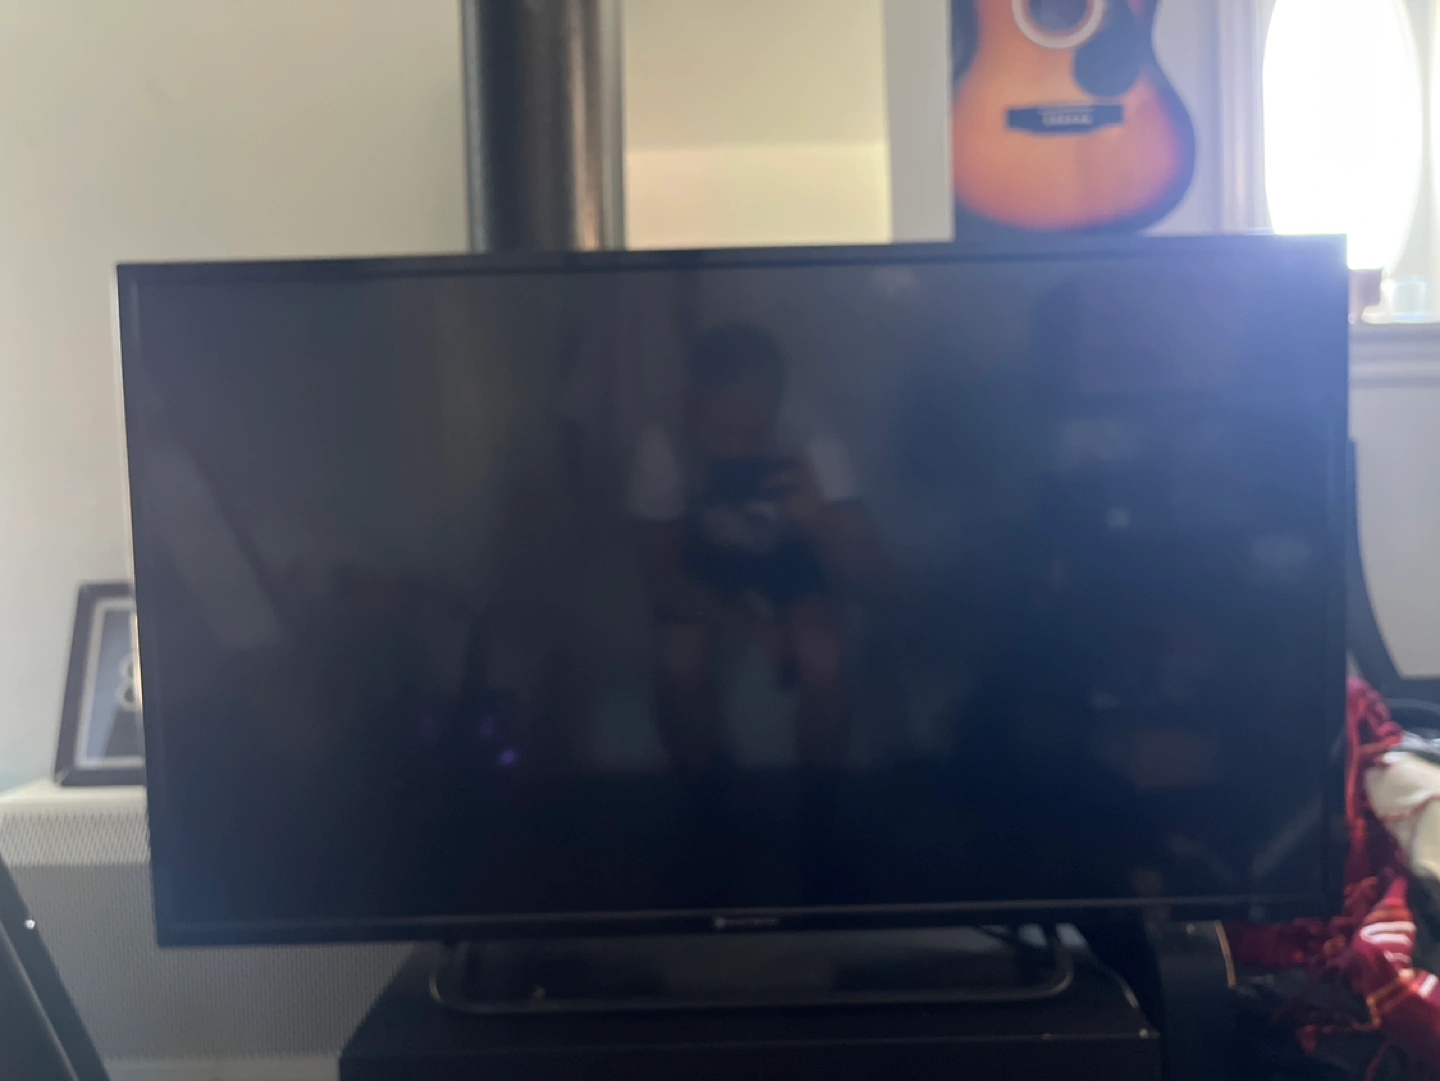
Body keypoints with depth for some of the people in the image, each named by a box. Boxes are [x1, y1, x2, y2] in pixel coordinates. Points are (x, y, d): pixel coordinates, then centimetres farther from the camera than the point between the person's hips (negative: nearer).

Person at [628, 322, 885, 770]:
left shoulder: (812, 450, -35)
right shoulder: (662, 447, -34)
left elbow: (866, 572, -37)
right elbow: (663, 577, -22)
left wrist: (819, 520, -58)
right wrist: (755, 628, -32)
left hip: (790, 552, 0)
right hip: (705, 553, 1)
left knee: (822, 663, -24)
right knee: (680, 663, -23)